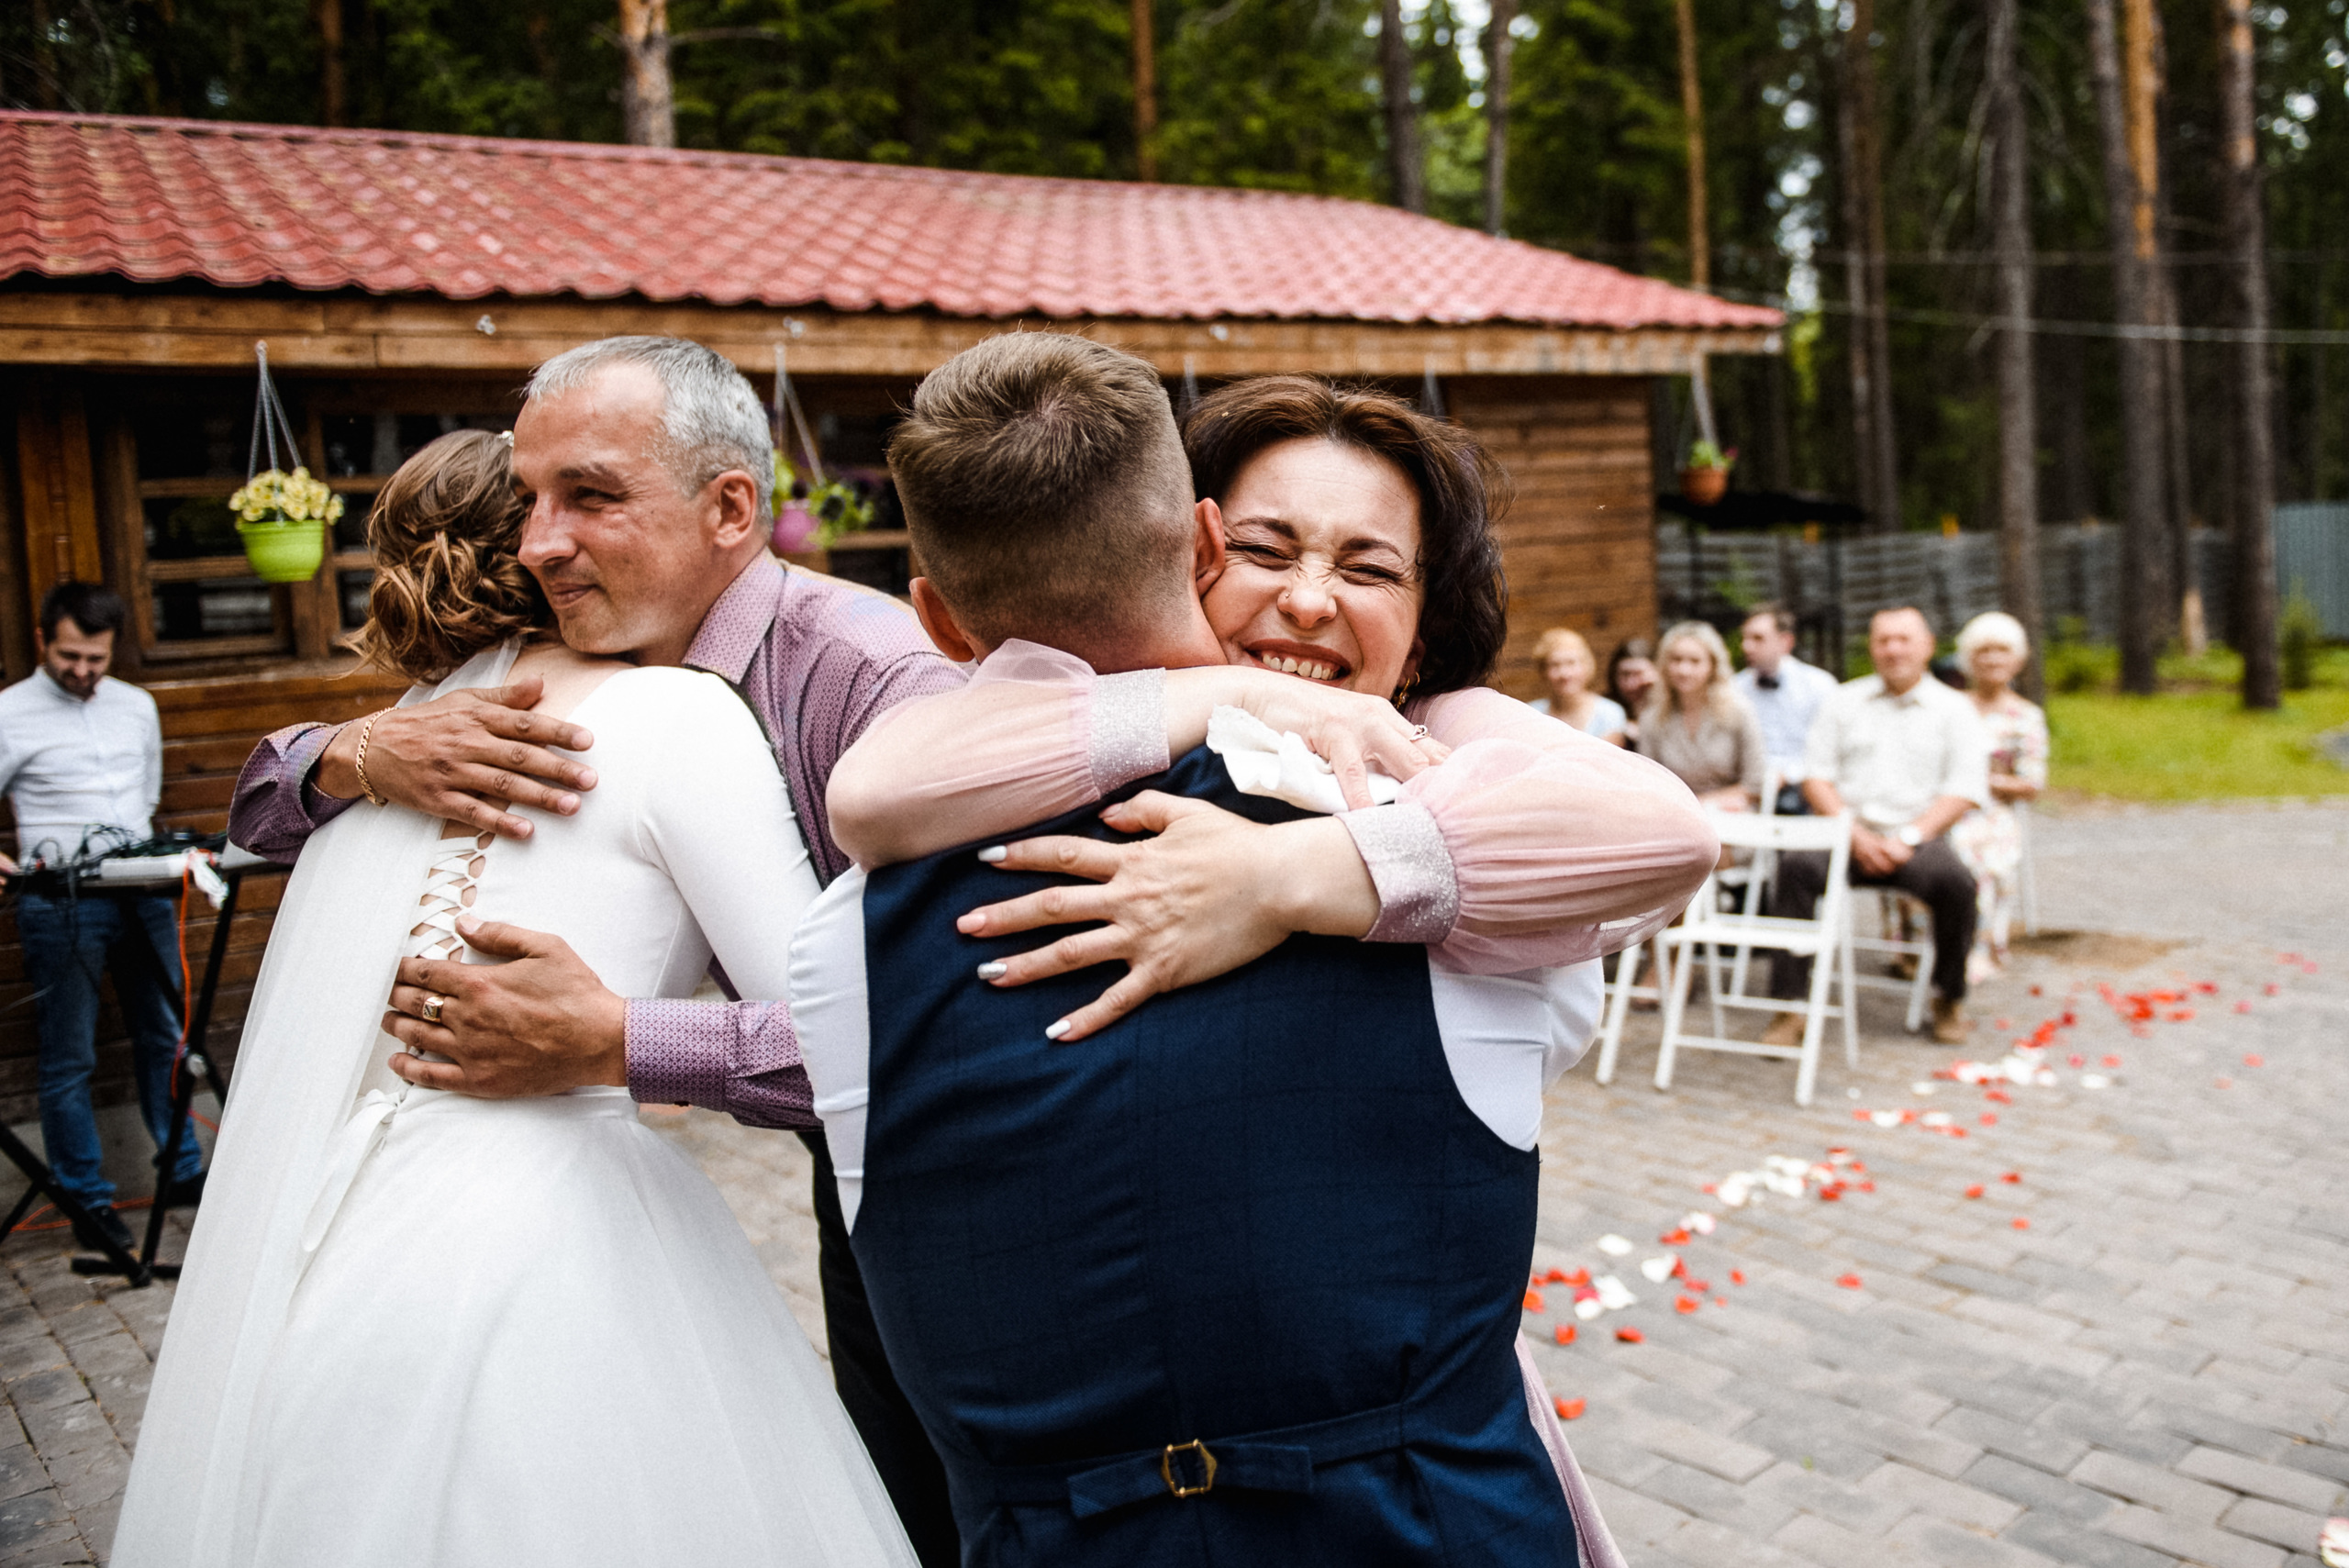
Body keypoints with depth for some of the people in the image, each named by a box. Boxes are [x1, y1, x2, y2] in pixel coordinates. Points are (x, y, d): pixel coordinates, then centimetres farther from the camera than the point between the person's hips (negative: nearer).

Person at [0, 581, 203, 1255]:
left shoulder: (138, 706, 11)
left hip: (142, 894, 5)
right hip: (61, 904, -5)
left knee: (165, 1038, 12)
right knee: (68, 1060, 2)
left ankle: (184, 1172, 24)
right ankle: (88, 1200, 12)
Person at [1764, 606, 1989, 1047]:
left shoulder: (1953, 709, 11)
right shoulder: (1845, 700, 16)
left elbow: (1964, 792, 1)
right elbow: (1816, 777, 8)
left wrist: (1908, 837, -13)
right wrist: (1856, 834, -7)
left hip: (1918, 835, -1)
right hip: (1849, 832, 1)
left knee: (1955, 882, -33)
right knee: (1796, 866, -31)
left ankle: (1950, 1000, -5)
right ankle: (1788, 1009, -29)